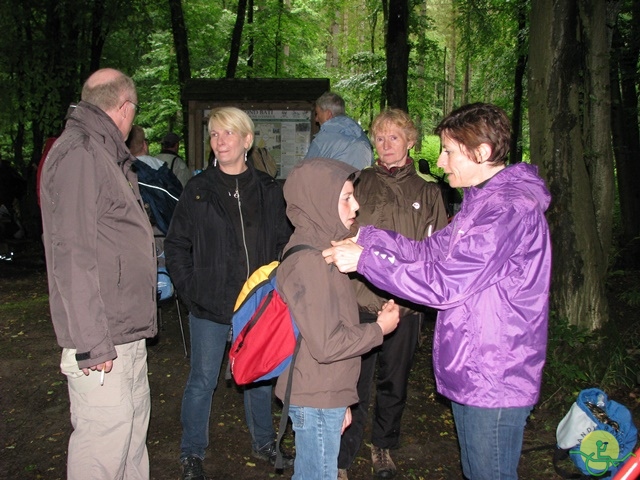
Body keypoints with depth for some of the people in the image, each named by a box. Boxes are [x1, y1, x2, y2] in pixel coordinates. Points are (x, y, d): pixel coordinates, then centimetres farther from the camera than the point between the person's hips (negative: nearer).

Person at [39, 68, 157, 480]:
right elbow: (72, 256, -21)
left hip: (128, 331, 10)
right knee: (105, 433, -4)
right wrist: (91, 342, -22)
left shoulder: (107, 155, 17)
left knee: (134, 420, 17)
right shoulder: (78, 154, -15)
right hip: (101, 338, -10)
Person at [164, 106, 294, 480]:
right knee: (203, 380, 8)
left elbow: (284, 243, 6)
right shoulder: (199, 190, -4)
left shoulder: (269, 190, 1)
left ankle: (264, 443, 37)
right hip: (210, 307, -2)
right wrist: (191, 291, -8)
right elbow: (176, 246, 0)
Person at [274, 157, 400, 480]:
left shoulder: (319, 251, 11)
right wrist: (379, 328, -9)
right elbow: (326, 344, -24)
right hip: (315, 401, -9)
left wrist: (340, 402, 21)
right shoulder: (308, 262, -21)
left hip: (325, 396, 9)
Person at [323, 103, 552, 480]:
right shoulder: (484, 200, 13)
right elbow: (429, 252, 10)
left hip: (494, 381, -10)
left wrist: (364, 260, -21)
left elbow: (444, 283, -25)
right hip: (470, 374, 10)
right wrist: (363, 235, 1)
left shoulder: (510, 209, -22)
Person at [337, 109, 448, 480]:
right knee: (356, 386, 0)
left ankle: (383, 446, 39)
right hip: (362, 300, -2)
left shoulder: (427, 193, 7)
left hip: (406, 306, 2)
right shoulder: (361, 184, 2)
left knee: (395, 383, 17)